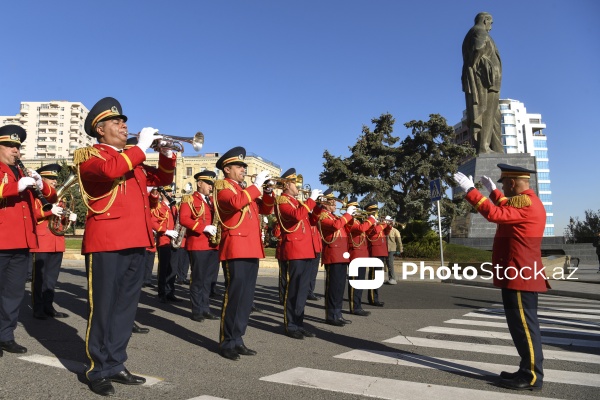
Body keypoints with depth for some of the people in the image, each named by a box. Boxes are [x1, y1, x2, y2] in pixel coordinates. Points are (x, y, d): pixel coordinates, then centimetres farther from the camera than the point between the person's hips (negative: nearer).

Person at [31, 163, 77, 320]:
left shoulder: (59, 197, 20)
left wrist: (70, 217, 1)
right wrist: (49, 210, -26)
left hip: (57, 242, 7)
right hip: (42, 242, -7)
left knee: (52, 277, 11)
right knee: (39, 277, -1)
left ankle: (48, 306, 18)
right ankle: (38, 309, 5)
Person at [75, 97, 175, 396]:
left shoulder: (132, 159, 21)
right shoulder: (89, 155, -1)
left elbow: (162, 178, 26)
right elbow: (110, 169, -24)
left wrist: (167, 154, 9)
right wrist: (141, 147, -14)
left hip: (136, 242, 7)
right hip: (106, 242, -7)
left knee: (125, 306, 11)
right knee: (102, 307, 0)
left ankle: (115, 365, 23)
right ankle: (98, 370, 13)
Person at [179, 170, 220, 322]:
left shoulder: (212, 201, 19)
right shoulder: (189, 199, -2)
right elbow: (183, 219, -14)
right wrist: (204, 227, -21)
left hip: (213, 245, 6)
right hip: (198, 245, -6)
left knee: (208, 279, 11)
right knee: (198, 279, 0)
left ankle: (205, 308, 20)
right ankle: (197, 310, 9)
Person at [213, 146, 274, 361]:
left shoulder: (245, 190, 22)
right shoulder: (222, 186, -2)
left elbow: (266, 209, 21)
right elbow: (235, 203, -23)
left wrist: (268, 191, 4)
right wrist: (256, 185, -15)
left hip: (251, 250, 8)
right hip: (235, 249, -8)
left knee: (247, 298, 9)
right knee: (234, 295, -7)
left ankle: (237, 340, 18)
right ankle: (227, 343, 4)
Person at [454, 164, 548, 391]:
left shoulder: (525, 202, -17)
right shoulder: (526, 201, 16)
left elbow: (495, 214, -29)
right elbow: (507, 210, 36)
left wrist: (469, 190, -24)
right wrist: (492, 191, 35)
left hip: (520, 276, -11)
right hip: (520, 275, 11)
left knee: (524, 325, -3)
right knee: (521, 325, 15)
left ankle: (532, 377, 5)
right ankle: (528, 371, 23)